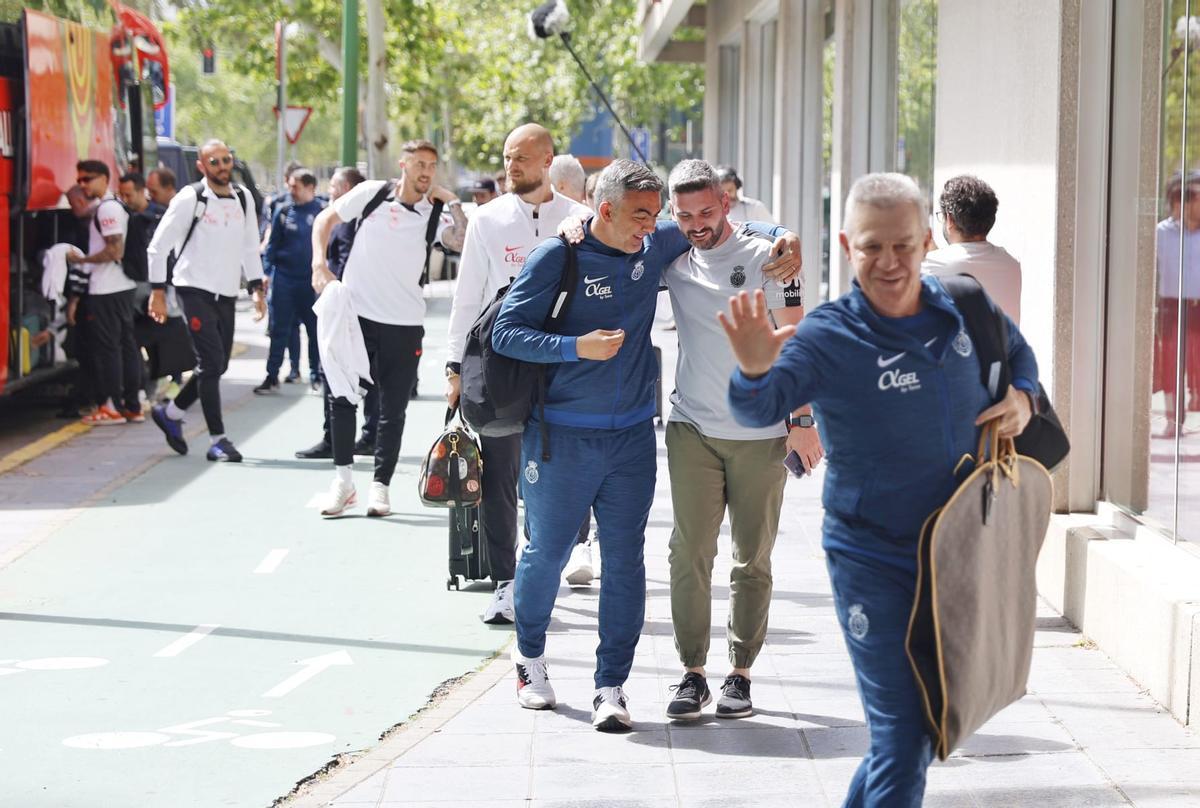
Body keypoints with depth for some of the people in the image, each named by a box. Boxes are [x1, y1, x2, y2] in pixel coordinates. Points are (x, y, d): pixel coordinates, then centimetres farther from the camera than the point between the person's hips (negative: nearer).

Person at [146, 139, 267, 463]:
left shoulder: (243, 198, 8)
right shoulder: (190, 199, -9)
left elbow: (249, 247, 17)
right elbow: (158, 246, -5)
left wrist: (256, 288, 9)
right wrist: (158, 291, -8)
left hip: (227, 293, 6)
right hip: (195, 290, -6)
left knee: (217, 365, 9)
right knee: (211, 363, -12)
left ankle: (170, 413, 31)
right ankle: (217, 441, -7)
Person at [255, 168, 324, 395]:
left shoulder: (323, 211, -5)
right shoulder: (283, 212, 2)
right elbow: (273, 244, 6)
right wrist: (266, 272, 0)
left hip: (312, 280, -1)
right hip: (284, 278, 2)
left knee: (315, 329, 8)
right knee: (279, 329, 4)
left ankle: (316, 376, 19)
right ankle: (272, 376, 9)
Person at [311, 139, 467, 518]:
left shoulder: (434, 213, 0)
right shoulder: (372, 193, -1)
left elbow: (463, 243, -16)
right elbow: (325, 220, 9)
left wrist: (452, 202, -12)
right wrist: (319, 263, -3)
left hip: (404, 323, 1)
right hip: (357, 312, -1)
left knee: (393, 409, 5)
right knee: (342, 396, 1)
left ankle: (380, 485, 15)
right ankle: (343, 480, 12)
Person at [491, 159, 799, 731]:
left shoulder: (657, 245, 4)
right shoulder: (556, 258, -9)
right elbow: (505, 333, -9)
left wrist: (783, 238, 3)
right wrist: (576, 347, -20)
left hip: (632, 436, 4)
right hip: (562, 437, -3)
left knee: (625, 560, -1)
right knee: (548, 551, 6)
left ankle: (611, 686, 4)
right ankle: (530, 655, 31)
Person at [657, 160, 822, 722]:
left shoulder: (766, 258, -2)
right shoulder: (673, 259, 5)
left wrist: (803, 420, -5)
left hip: (762, 435, -2)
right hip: (693, 429, 2)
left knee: (753, 560, 4)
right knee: (690, 553, -6)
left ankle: (741, 673, 11)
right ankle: (692, 674, 0)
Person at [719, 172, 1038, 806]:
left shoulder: (963, 308, -3)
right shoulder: (828, 336, -18)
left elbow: (1016, 348, 18)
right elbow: (758, 410, -34)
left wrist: (1023, 396, -3)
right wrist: (755, 372, -56)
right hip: (872, 562, -6)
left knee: (935, 723, 19)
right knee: (902, 736, -8)